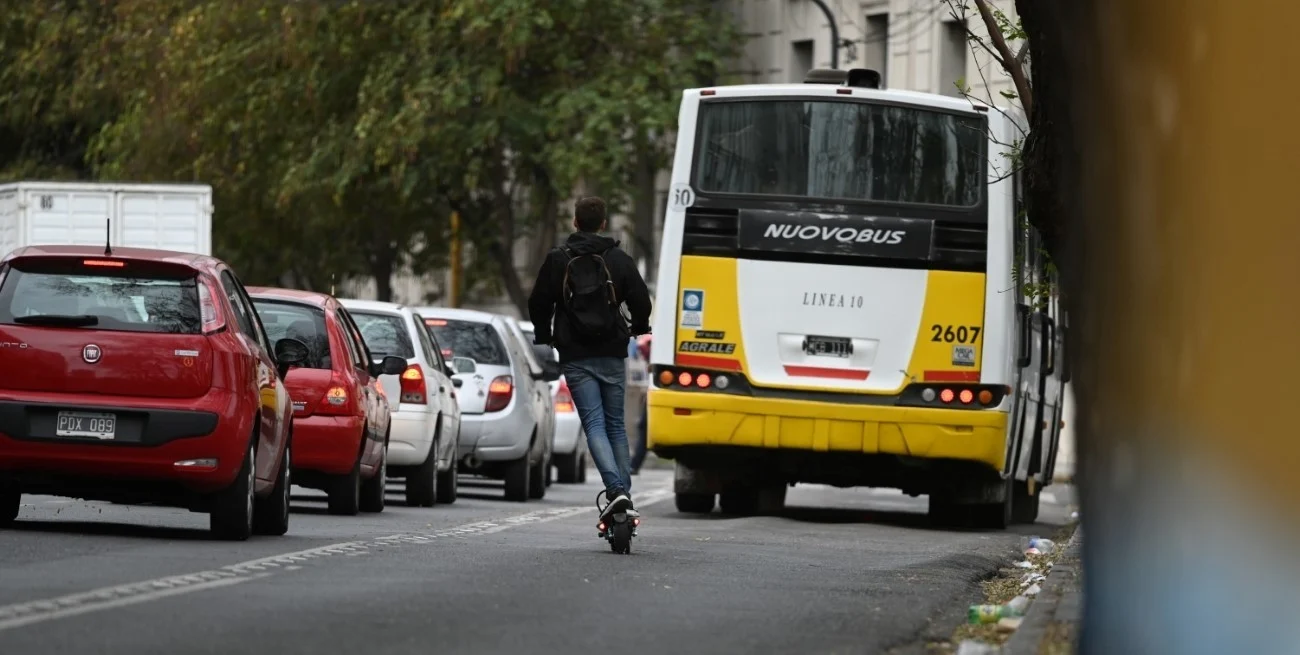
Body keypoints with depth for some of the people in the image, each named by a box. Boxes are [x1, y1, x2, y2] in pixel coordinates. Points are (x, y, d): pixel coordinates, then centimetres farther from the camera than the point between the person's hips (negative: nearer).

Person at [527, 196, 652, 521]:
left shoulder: (557, 260, 0)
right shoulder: (620, 260, 2)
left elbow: (538, 304, 4)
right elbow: (641, 302, 2)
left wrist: (543, 335, 23)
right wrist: (639, 328, 25)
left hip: (575, 356, -2)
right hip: (612, 354, 2)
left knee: (594, 424, -6)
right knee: (615, 424, 13)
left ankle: (616, 489, -24)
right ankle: (624, 491, 9)